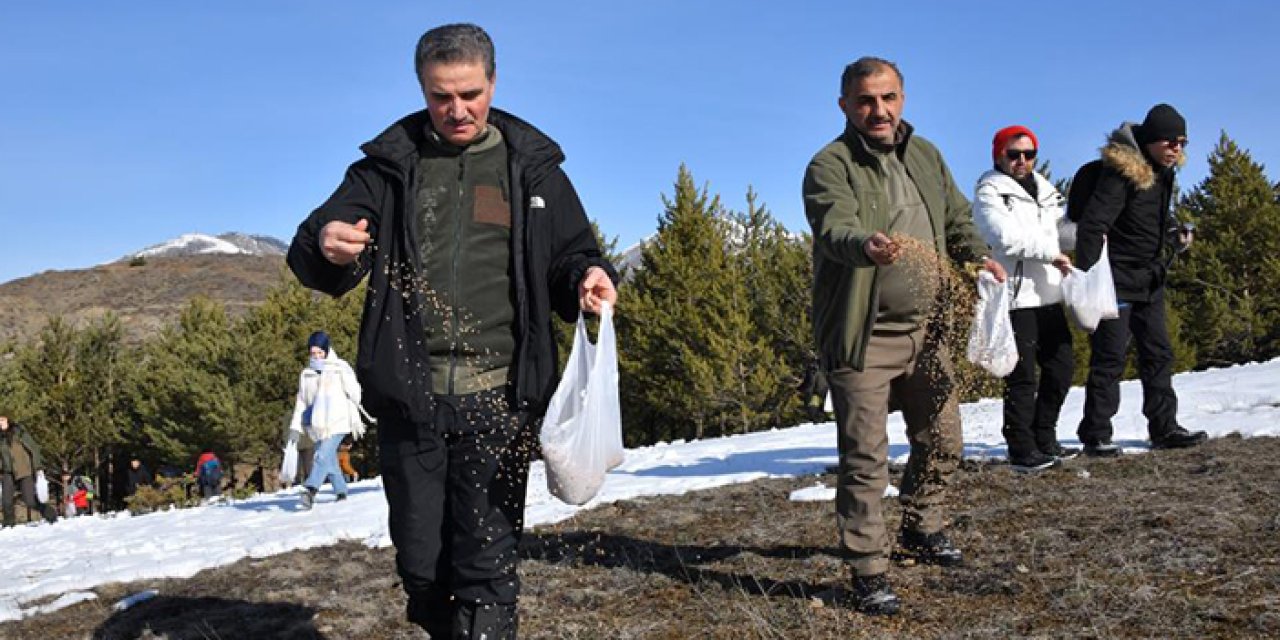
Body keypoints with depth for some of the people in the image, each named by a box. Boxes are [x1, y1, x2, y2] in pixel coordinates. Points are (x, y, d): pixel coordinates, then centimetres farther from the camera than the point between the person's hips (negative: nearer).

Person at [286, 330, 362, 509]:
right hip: (318, 425, 5)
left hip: (337, 423, -5)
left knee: (323, 456, -21)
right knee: (330, 460, 9)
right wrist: (295, 426, 8)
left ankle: (310, 489, -33)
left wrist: (355, 420, -4)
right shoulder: (306, 374, 13)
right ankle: (341, 491, 22)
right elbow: (301, 401, 15)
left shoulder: (340, 368, 0)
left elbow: (354, 393, 0)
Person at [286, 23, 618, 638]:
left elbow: (571, 256, 14)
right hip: (410, 398, 1)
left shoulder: (531, 166, 9)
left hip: (498, 397, -1)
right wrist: (325, 244, -24)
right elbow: (314, 258, 1)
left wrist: (589, 277, -10)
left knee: (488, 563, -3)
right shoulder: (389, 166, 8)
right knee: (419, 564, 9)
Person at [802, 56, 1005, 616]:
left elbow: (957, 219, 22)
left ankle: (920, 531, 41)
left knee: (942, 442, 18)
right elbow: (836, 229, -29)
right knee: (865, 458, -3)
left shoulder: (925, 156, 11)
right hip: (863, 337, -7)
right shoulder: (831, 165, -11)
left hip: (926, 330, 7)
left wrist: (978, 255, 4)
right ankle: (868, 573, 8)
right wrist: (867, 246, -51)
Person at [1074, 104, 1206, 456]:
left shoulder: (1162, 172, 10)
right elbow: (1092, 225, -25)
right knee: (1110, 357, -6)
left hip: (1150, 282, 9)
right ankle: (1095, 434, 1)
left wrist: (1175, 232, 7)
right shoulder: (1122, 173, -19)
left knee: (1159, 354, 12)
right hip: (1117, 282, -9)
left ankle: (1164, 428, 21)